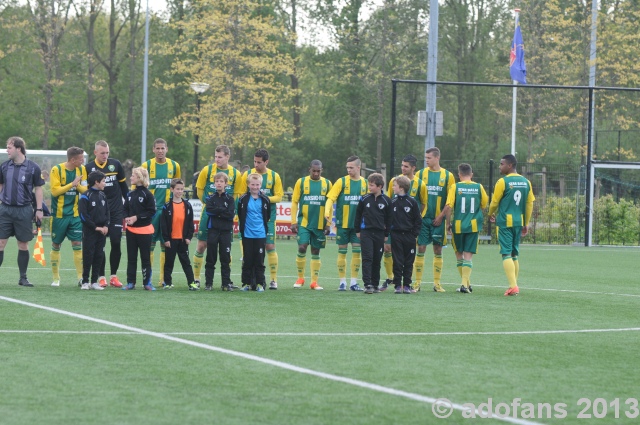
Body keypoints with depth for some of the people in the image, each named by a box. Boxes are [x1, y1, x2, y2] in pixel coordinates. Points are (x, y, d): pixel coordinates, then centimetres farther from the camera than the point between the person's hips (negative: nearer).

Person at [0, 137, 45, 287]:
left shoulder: (33, 168, -2)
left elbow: (38, 189, 4)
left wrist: (39, 209, 0)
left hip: (24, 211, -2)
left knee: (23, 245, 5)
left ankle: (23, 278, 14)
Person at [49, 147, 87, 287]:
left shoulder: (81, 170, 3)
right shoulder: (57, 170, -9)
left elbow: (85, 190, 2)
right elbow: (55, 191, -13)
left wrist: (78, 185, -19)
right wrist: (72, 184, -18)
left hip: (75, 214, 3)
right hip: (59, 214, -3)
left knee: (77, 244, -4)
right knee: (55, 245, 4)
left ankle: (80, 277, -2)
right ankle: (55, 278, 14)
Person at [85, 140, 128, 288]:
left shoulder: (116, 164, 5)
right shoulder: (89, 168, 0)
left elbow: (123, 186, 12)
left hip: (116, 211, 1)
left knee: (116, 243, -2)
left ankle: (113, 276, 7)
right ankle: (101, 277, 5)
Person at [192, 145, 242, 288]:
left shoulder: (235, 174, 1)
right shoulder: (207, 170, -3)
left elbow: (237, 195, 9)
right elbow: (199, 190, 6)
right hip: (208, 213, -1)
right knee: (202, 244, 0)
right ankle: (196, 278, 9)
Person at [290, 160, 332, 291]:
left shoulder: (327, 184, 5)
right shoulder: (301, 182, 1)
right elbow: (294, 202, 2)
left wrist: (328, 224, 4)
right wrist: (293, 221, -4)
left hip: (319, 224, 2)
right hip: (303, 222, -2)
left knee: (316, 252, 5)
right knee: (302, 248, -11)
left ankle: (314, 281, 10)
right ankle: (300, 278, 5)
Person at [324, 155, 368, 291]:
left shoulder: (365, 183, 5)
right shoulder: (341, 182, -2)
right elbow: (330, 198, -9)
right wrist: (327, 211, -26)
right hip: (343, 224, -2)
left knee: (357, 252, 2)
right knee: (342, 251, 3)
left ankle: (354, 282, 9)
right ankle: (342, 282, 10)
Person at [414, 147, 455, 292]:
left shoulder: (447, 176, 2)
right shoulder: (420, 174, 4)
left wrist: (441, 216, -7)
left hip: (438, 219, 0)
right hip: (423, 218, 0)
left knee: (438, 250, 3)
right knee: (420, 249, -2)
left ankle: (437, 283, 10)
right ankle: (417, 283, 2)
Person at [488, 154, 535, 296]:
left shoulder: (503, 182, -10)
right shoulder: (526, 182, 7)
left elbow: (494, 202, -4)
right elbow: (530, 204, 10)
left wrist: (491, 214, 17)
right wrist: (526, 224, 17)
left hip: (505, 222, -6)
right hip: (519, 222, 6)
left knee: (506, 254, -6)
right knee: (514, 254, 15)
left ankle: (513, 286, -17)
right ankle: (514, 286, 17)